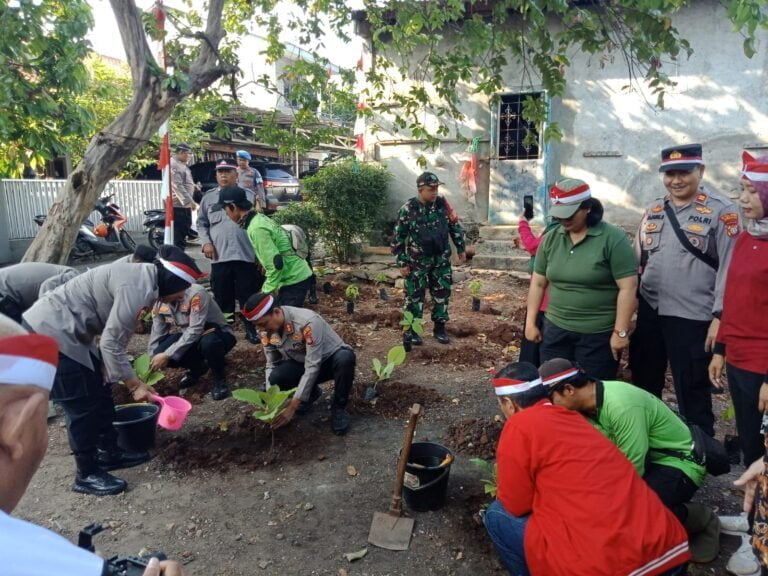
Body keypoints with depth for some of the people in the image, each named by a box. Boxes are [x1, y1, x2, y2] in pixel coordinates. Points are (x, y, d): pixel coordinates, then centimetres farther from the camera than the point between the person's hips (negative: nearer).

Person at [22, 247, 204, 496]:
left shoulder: (143, 278, 6)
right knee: (83, 405, -2)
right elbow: (111, 343, -22)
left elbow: (114, 336, 11)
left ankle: (109, 452, 31)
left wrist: (131, 380, 12)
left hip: (66, 330, 10)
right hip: (50, 332, -10)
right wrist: (134, 384, -12)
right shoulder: (137, 288, -25)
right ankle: (86, 475, 13)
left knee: (100, 393, 16)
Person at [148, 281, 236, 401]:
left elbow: (195, 331, -32)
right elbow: (157, 335, -3)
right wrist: (151, 363, -8)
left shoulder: (196, 293, -29)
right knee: (161, 352, -20)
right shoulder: (159, 302, -9)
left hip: (220, 335, -6)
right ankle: (197, 368, 9)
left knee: (209, 342, -40)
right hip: (190, 338, 6)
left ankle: (220, 379, -11)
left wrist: (167, 355, -32)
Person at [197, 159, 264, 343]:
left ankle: (250, 329, 20)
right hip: (219, 257, 1)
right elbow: (201, 224, 14)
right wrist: (206, 242, -4)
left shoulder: (248, 195, 6)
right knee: (222, 297, 9)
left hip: (246, 256, -1)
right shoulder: (208, 198, 10)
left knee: (248, 296, 6)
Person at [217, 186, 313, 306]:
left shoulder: (257, 228, -21)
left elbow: (275, 264, -24)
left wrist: (267, 291, -14)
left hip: (294, 280, -9)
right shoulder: (260, 219, 8)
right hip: (296, 277, 9)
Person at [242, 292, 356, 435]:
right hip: (302, 363, 4)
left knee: (345, 357, -40)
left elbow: (313, 367, -33)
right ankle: (311, 393, 6)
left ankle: (339, 407, -13)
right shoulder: (267, 330, -14)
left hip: (331, 360, -4)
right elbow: (272, 365, -4)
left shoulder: (308, 321, -34)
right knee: (276, 377, -27)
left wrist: (292, 406, -33)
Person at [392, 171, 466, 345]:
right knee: (415, 295, 4)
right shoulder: (408, 210, -13)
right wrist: (402, 263, -8)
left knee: (442, 294, 9)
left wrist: (461, 249, 11)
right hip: (418, 261, -3)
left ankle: (439, 328, 24)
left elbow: (455, 226, 9)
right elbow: (398, 238, -8)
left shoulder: (443, 204, -4)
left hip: (441, 260, 4)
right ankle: (412, 330, 17)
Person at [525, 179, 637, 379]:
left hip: (598, 334, -4)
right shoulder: (551, 238, 3)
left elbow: (628, 287, -13)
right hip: (555, 329, 5)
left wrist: (620, 332, -14)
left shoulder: (613, 238, -12)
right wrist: (531, 322, 8)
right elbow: (538, 283, 9)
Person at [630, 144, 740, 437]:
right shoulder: (653, 210, 9)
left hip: (692, 318, -5)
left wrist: (719, 316, -14)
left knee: (692, 393, 6)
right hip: (648, 313, 6)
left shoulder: (721, 211, -7)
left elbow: (729, 268, -10)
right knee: (644, 385, 18)